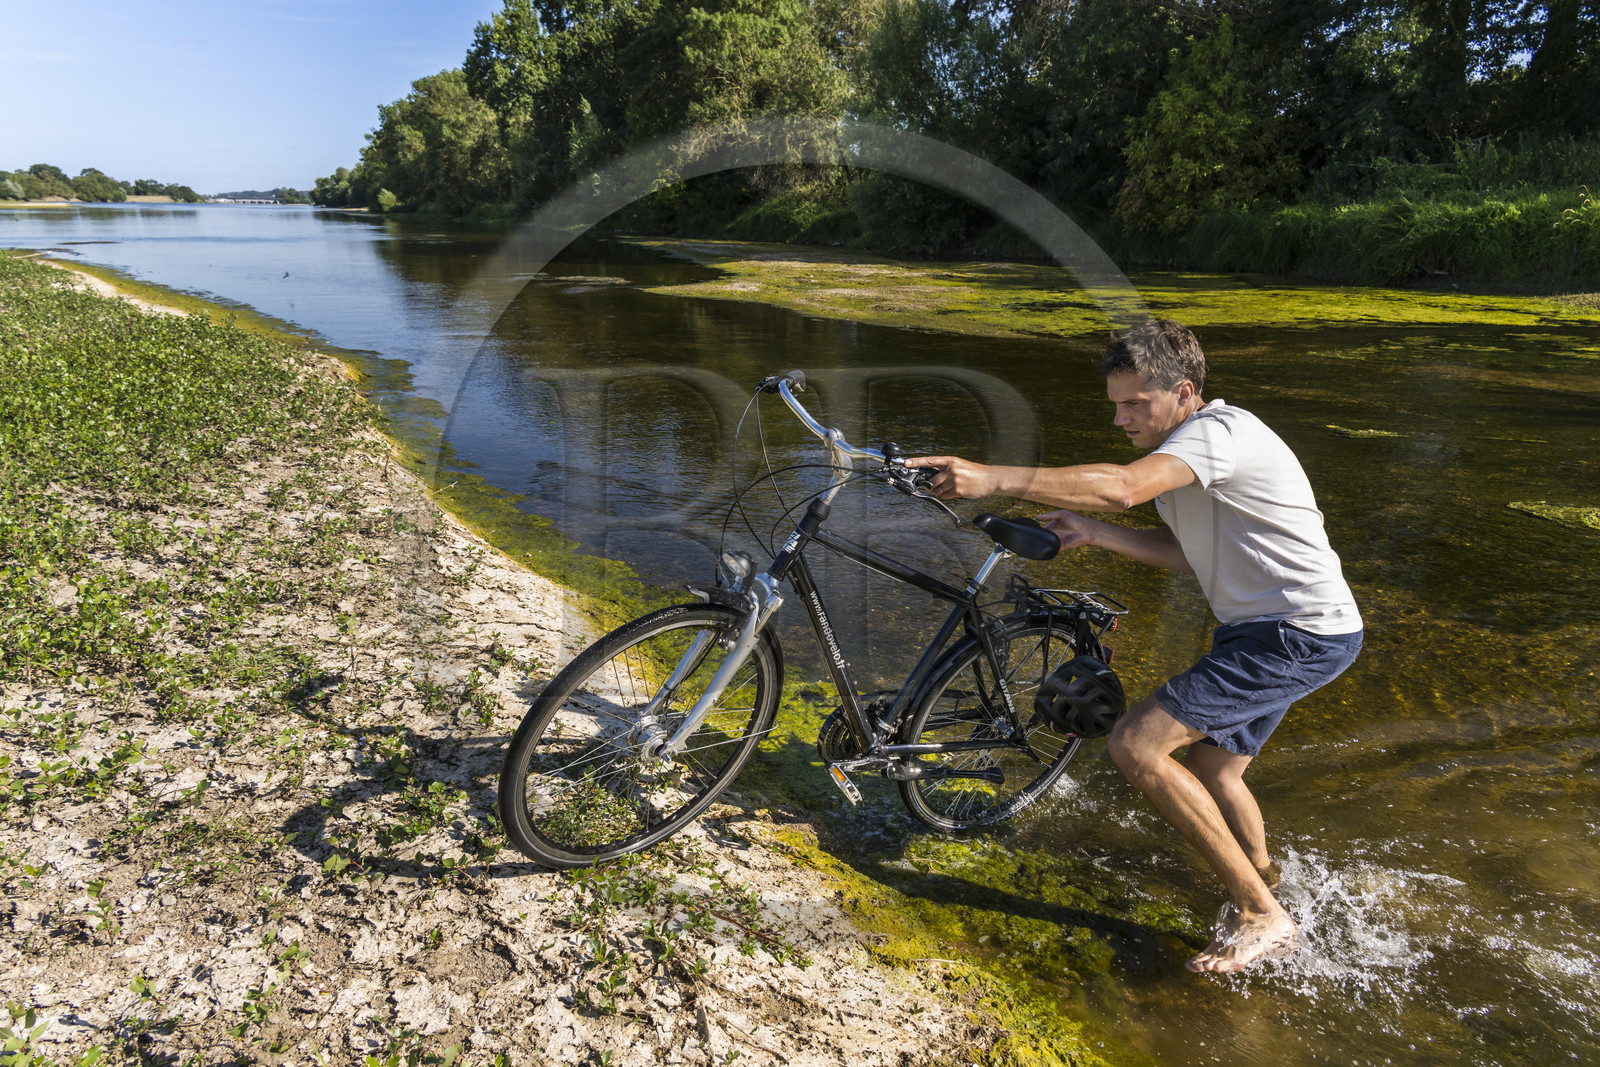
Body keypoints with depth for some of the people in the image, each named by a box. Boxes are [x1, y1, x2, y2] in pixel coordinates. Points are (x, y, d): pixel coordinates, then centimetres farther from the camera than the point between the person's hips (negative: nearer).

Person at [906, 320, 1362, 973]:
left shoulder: (1220, 431, -21)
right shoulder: (1179, 447, 11)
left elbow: (1121, 488, -39)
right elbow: (1181, 552, 10)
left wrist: (990, 478, -44)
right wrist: (1095, 533, -4)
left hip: (1302, 636, -10)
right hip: (1263, 630, 11)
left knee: (1136, 744, -18)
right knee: (1211, 770, 24)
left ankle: (1262, 918, -4)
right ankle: (1261, 888, 50)